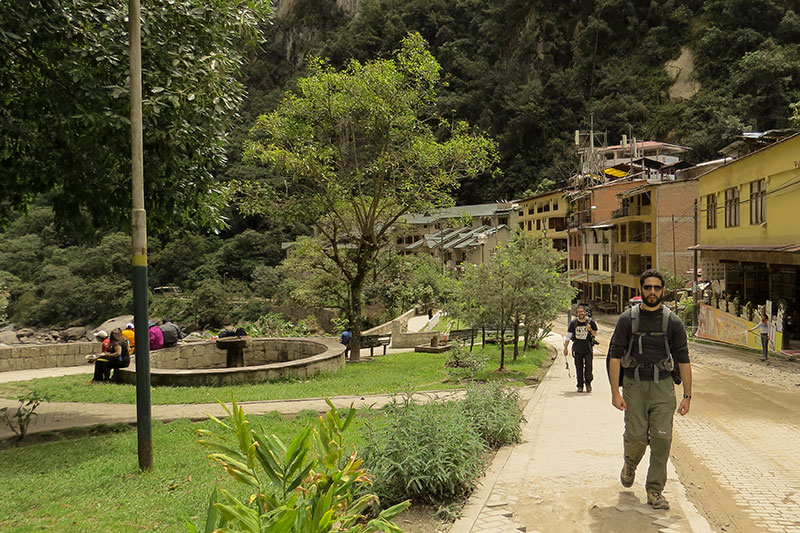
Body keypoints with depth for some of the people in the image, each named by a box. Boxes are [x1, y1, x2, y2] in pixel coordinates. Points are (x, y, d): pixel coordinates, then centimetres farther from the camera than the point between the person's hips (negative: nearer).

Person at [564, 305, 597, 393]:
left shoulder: (590, 322, -2)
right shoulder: (573, 323, 1)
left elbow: (595, 333, 10)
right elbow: (568, 335, 8)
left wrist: (590, 330, -13)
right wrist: (565, 348, 7)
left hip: (588, 348, -1)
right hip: (577, 348, 1)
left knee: (588, 366, -6)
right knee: (578, 367, 3)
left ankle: (588, 383, 9)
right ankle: (580, 385, 11)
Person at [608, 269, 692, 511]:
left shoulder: (673, 322, 1)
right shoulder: (627, 319, -1)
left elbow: (683, 360, 4)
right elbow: (615, 355, -3)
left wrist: (687, 396, 1)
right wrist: (615, 392, -9)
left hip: (662, 386, 1)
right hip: (634, 385, -1)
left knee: (661, 438, -5)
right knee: (636, 437, -3)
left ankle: (655, 491, 8)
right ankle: (630, 465, 32)